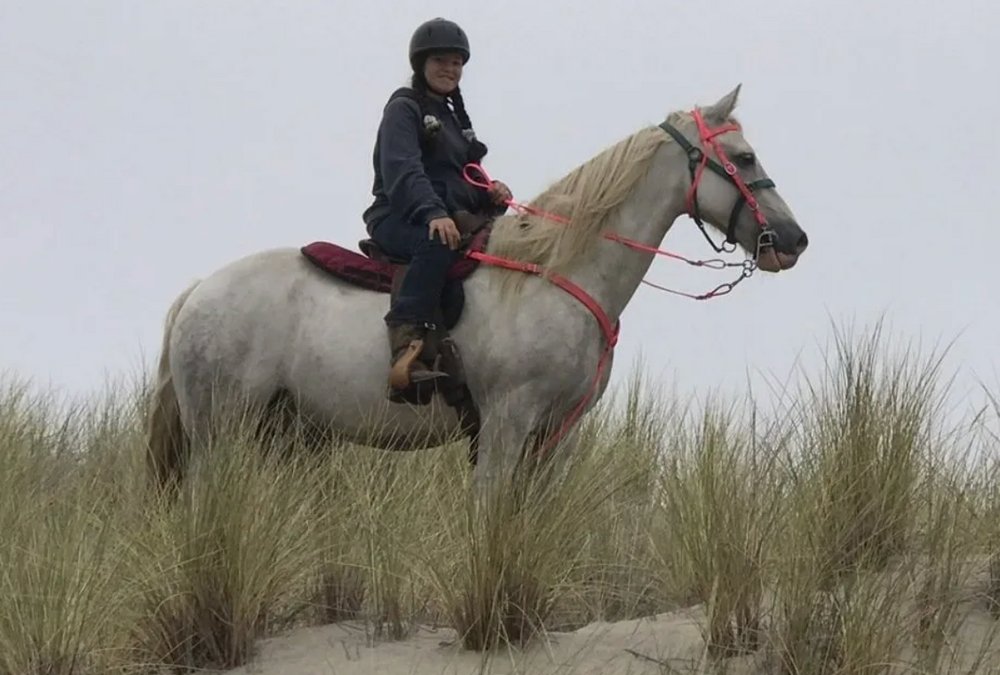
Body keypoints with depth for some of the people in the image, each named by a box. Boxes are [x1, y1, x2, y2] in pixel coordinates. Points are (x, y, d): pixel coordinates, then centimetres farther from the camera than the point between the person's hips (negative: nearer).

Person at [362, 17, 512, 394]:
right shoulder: (404, 108, 0)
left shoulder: (453, 117, 26)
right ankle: (405, 344, -51)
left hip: (450, 218, 8)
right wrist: (432, 213, -32)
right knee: (438, 244, -39)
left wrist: (491, 194, 3)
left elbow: (466, 180, 27)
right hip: (400, 219, -8)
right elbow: (402, 170, -16)